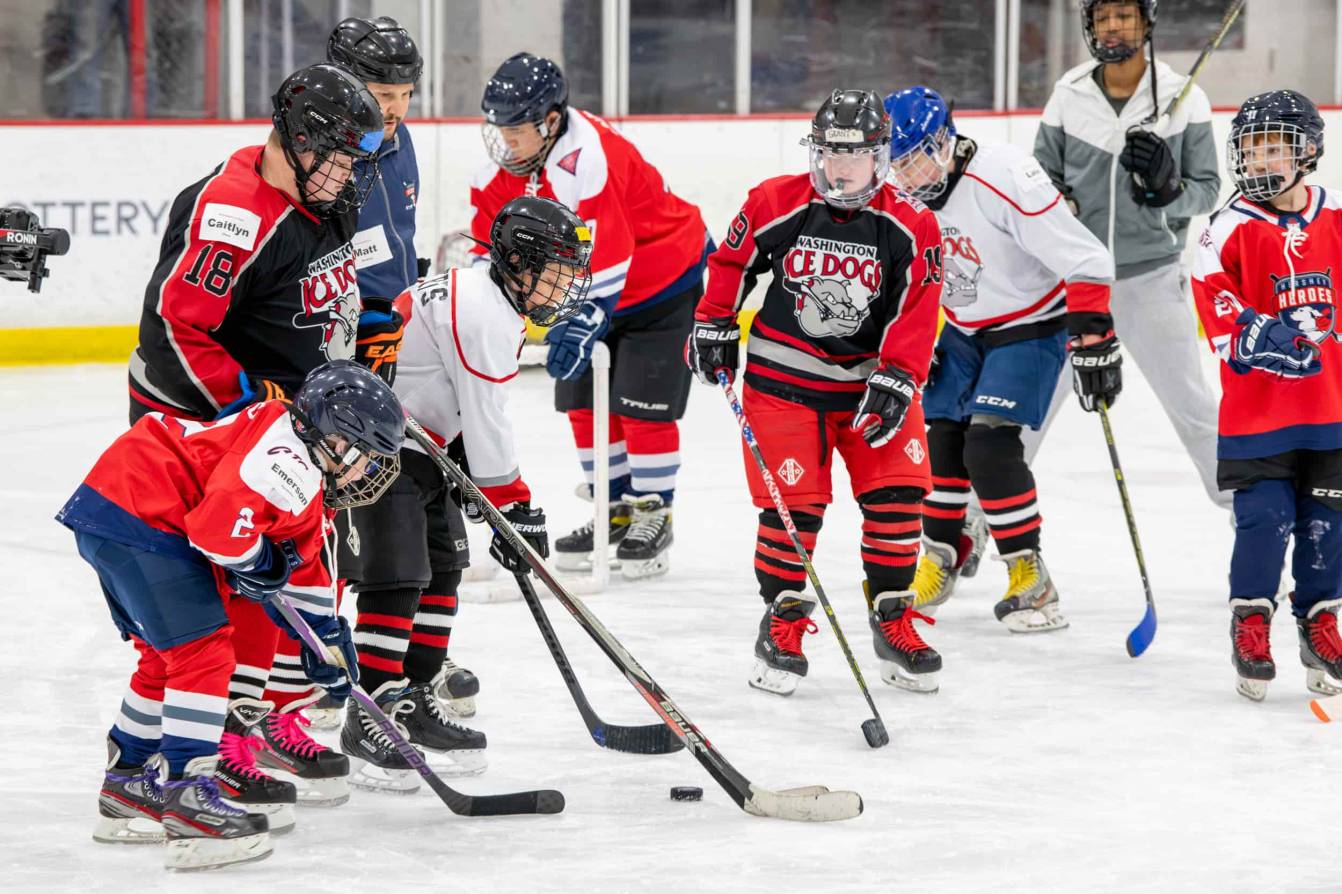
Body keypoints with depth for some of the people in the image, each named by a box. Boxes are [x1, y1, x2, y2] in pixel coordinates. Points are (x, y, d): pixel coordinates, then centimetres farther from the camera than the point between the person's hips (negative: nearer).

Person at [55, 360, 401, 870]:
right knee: (202, 649, -12)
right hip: (139, 519, -11)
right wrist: (258, 563, -10)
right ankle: (188, 793, -16)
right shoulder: (286, 457, -17)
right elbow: (219, 520, -29)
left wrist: (326, 637, 34)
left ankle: (130, 785, 34)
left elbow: (303, 560, 32)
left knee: (170, 653, 22)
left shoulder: (307, 483, 19)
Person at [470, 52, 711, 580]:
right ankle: (616, 510, 20)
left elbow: (603, 261, -38)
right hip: (592, 288, 8)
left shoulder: (586, 159, -35)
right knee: (584, 399, 6)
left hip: (664, 279, -8)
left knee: (642, 404, -10)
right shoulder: (504, 166, -8)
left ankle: (652, 516, 3)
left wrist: (582, 326, -40)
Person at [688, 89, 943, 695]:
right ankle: (782, 618, 7)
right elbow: (730, 262, 7)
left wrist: (896, 380, -18)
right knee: (794, 501, -9)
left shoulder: (910, 228, -8)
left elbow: (916, 314, -9)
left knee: (897, 491, -6)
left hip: (870, 378, 2)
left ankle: (892, 619, 8)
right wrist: (713, 326, 5)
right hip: (783, 374, -2)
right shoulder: (775, 204, -8)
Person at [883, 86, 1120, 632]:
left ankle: (1030, 576, -8)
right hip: (963, 332, 7)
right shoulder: (909, 197, -7)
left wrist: (1093, 341, -28)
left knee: (989, 448, -17)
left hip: (1030, 330, -7)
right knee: (940, 441, 4)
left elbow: (1085, 262, -28)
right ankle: (939, 562, 22)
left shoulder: (1004, 179, -30)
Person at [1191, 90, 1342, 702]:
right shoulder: (1232, 228, -5)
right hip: (1257, 410, -3)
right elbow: (1212, 297, -11)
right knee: (1264, 519, -6)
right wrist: (1260, 336, -23)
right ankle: (1250, 623, 10)